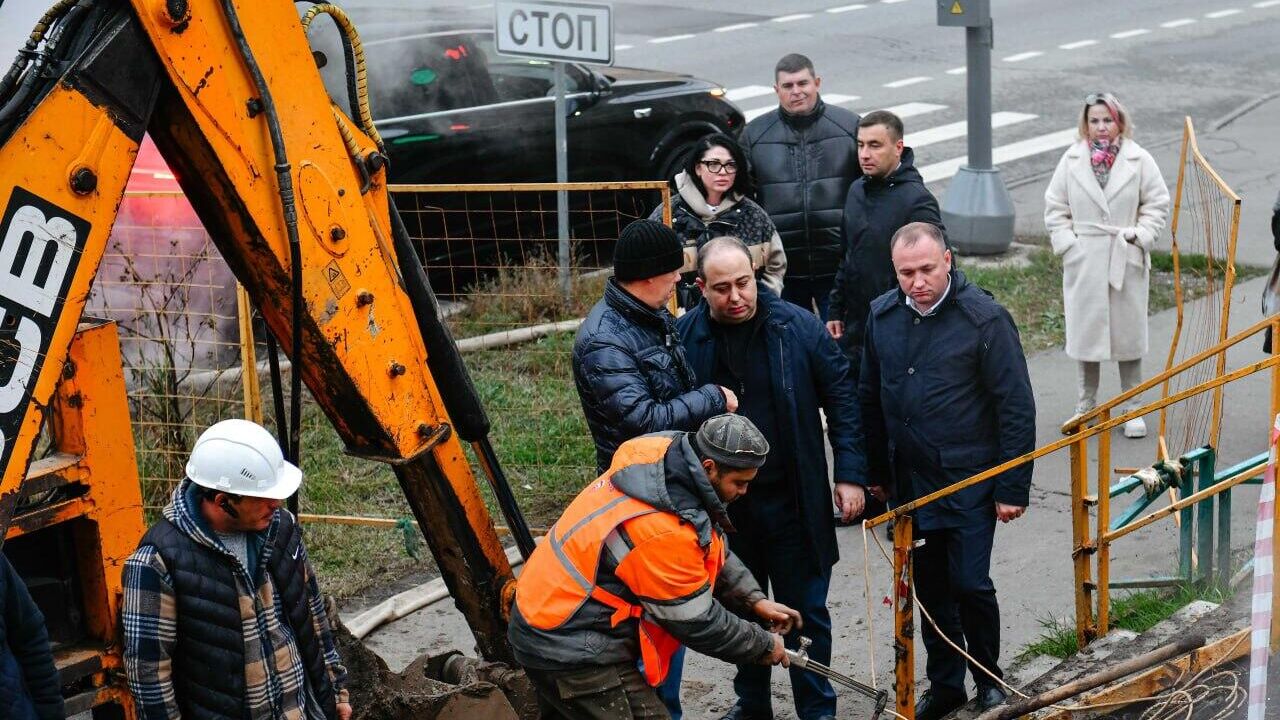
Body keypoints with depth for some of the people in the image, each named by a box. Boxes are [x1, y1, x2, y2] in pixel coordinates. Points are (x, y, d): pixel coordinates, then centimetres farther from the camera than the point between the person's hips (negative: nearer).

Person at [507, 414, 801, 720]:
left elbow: (714, 553, 12)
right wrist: (764, 646, -4)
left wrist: (755, 600, 4)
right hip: (569, 651, -10)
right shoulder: (663, 530, -31)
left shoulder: (662, 459, -5)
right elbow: (697, 623, -18)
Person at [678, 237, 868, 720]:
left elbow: (842, 400, -3)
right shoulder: (685, 337, -8)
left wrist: (851, 473, -6)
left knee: (805, 609, 8)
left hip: (794, 500, -1)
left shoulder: (798, 327, -9)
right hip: (723, 503, 2)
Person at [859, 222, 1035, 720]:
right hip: (910, 481, 5)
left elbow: (1016, 408, -11)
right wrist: (875, 472, 13)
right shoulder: (883, 316, 2)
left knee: (970, 582, -5)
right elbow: (870, 398, 13)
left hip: (969, 480, -5)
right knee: (930, 586, 13)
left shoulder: (984, 318, -14)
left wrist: (1013, 489, -12)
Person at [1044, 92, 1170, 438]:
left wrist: (1140, 235, -9)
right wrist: (1066, 243, -4)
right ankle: (1086, 406, 23)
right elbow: (1055, 208, 6)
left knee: (1128, 331, 6)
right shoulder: (1072, 160, 2)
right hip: (1084, 262, 1)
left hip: (1126, 262, -1)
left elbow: (1157, 203, 3)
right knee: (1086, 331, 9)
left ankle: (1133, 408, 17)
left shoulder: (1138, 159, -3)